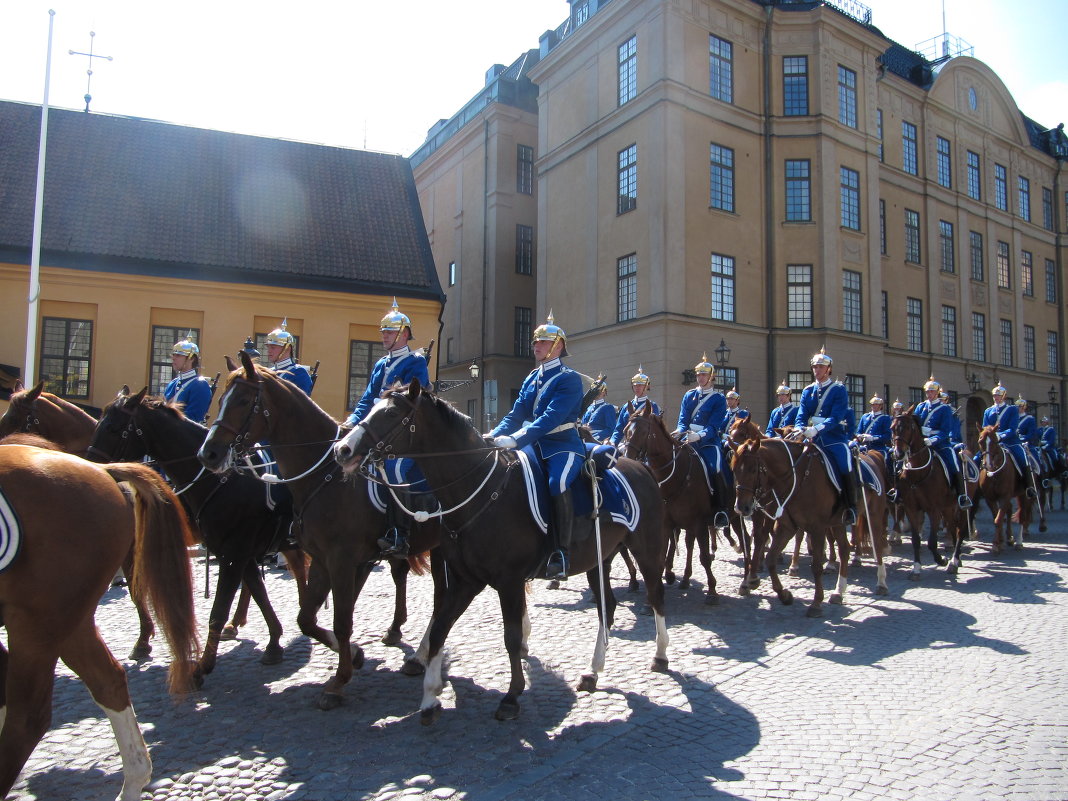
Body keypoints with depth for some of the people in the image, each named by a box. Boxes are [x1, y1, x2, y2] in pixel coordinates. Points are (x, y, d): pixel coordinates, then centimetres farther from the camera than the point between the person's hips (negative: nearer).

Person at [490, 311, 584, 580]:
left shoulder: (569, 378, -8)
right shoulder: (531, 379, 16)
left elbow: (551, 417, -21)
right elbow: (516, 414, 11)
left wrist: (516, 439, -31)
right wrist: (494, 436, -7)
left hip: (564, 446, -8)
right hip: (535, 446, 8)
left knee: (558, 483, -35)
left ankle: (561, 551, -26)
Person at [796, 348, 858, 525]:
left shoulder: (839, 389, -1)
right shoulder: (807, 391, 12)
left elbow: (836, 416, -14)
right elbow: (801, 416, 4)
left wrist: (817, 429, -29)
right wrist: (801, 430, -18)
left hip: (834, 438, -4)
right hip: (813, 440, 5)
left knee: (846, 468, -22)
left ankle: (851, 507, -7)